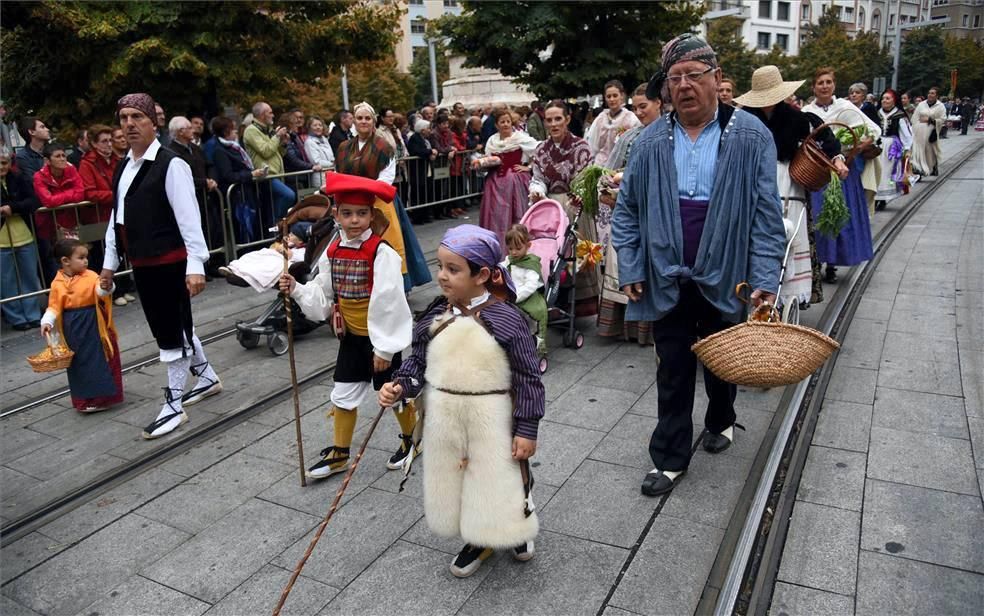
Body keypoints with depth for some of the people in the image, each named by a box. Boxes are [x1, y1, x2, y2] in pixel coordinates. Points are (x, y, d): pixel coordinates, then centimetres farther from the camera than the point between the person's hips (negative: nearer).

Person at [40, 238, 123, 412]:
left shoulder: (90, 276, -7)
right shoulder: (58, 283, 0)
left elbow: (101, 292, -23)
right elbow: (54, 306, 3)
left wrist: (106, 287, -45)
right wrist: (47, 322, -12)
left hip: (94, 325, -2)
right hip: (73, 329, 2)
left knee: (99, 360, 3)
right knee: (79, 363, 11)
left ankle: (103, 396, 15)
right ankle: (84, 400, 22)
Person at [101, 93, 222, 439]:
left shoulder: (170, 165, -14)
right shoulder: (123, 167, 11)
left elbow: (188, 217, -18)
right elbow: (117, 217, 16)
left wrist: (196, 265, -22)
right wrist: (110, 262, 17)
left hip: (169, 262, -9)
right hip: (141, 263, 9)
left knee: (172, 332, 0)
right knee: (165, 328, 19)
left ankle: (174, 407, 11)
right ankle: (207, 377, 38)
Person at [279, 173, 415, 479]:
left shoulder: (382, 253, -21)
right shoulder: (332, 252, -1)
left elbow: (388, 303, -21)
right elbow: (323, 297, 7)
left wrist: (384, 347, -20)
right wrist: (297, 290, -11)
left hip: (380, 337, -6)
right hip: (351, 336, 6)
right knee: (343, 396, 14)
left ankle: (411, 438, 37)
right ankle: (339, 454, 30)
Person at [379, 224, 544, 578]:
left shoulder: (507, 319, -17)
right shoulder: (435, 316, -3)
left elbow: (528, 378, -12)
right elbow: (418, 361, 8)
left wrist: (526, 429, -12)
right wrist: (399, 386, -11)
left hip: (492, 419, -4)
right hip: (446, 418, 5)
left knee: (499, 480, 11)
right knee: (455, 480, 17)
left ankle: (516, 528, 43)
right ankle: (478, 539, 41)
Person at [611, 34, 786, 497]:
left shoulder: (751, 137, -6)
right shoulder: (651, 142, 0)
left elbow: (767, 214, -7)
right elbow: (627, 210, 4)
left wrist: (765, 279, -13)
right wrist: (630, 270, -2)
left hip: (725, 280, -1)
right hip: (668, 280, 1)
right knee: (672, 372, 8)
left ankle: (720, 421, 47)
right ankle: (670, 458, 21)